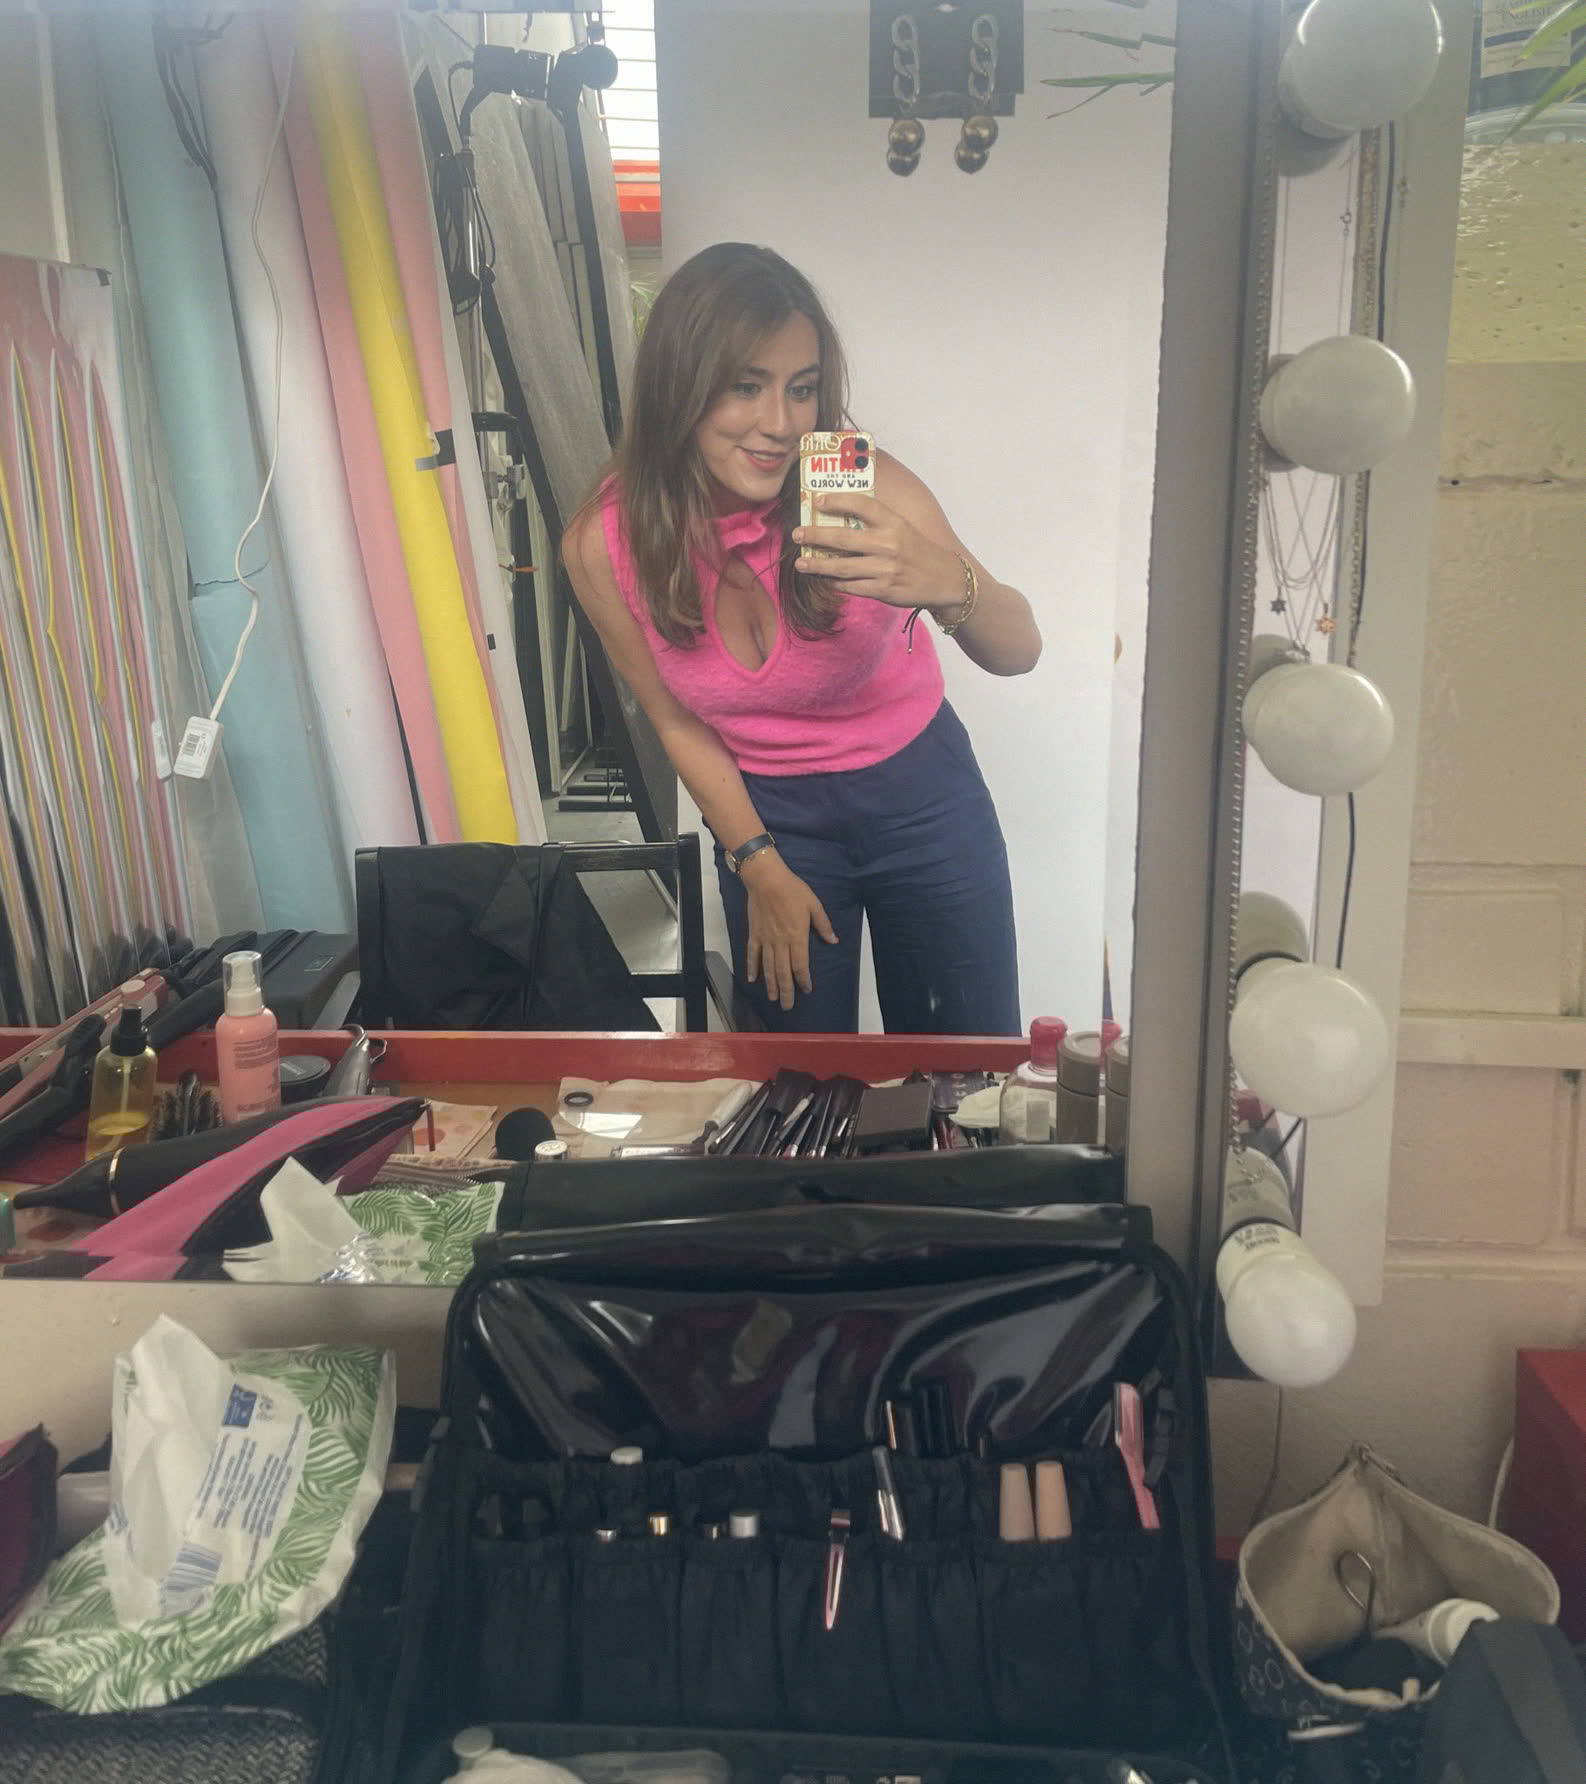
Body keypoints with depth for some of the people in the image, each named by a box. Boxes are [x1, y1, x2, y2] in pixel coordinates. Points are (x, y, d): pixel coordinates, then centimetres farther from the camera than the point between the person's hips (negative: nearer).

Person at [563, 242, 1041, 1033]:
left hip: (919, 796, -1)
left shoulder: (861, 488, -25)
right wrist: (760, 868, -3)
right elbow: (679, 724, -5)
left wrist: (948, 585, -55)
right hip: (766, 813, 1)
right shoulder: (603, 545, -19)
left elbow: (1017, 652, -33)